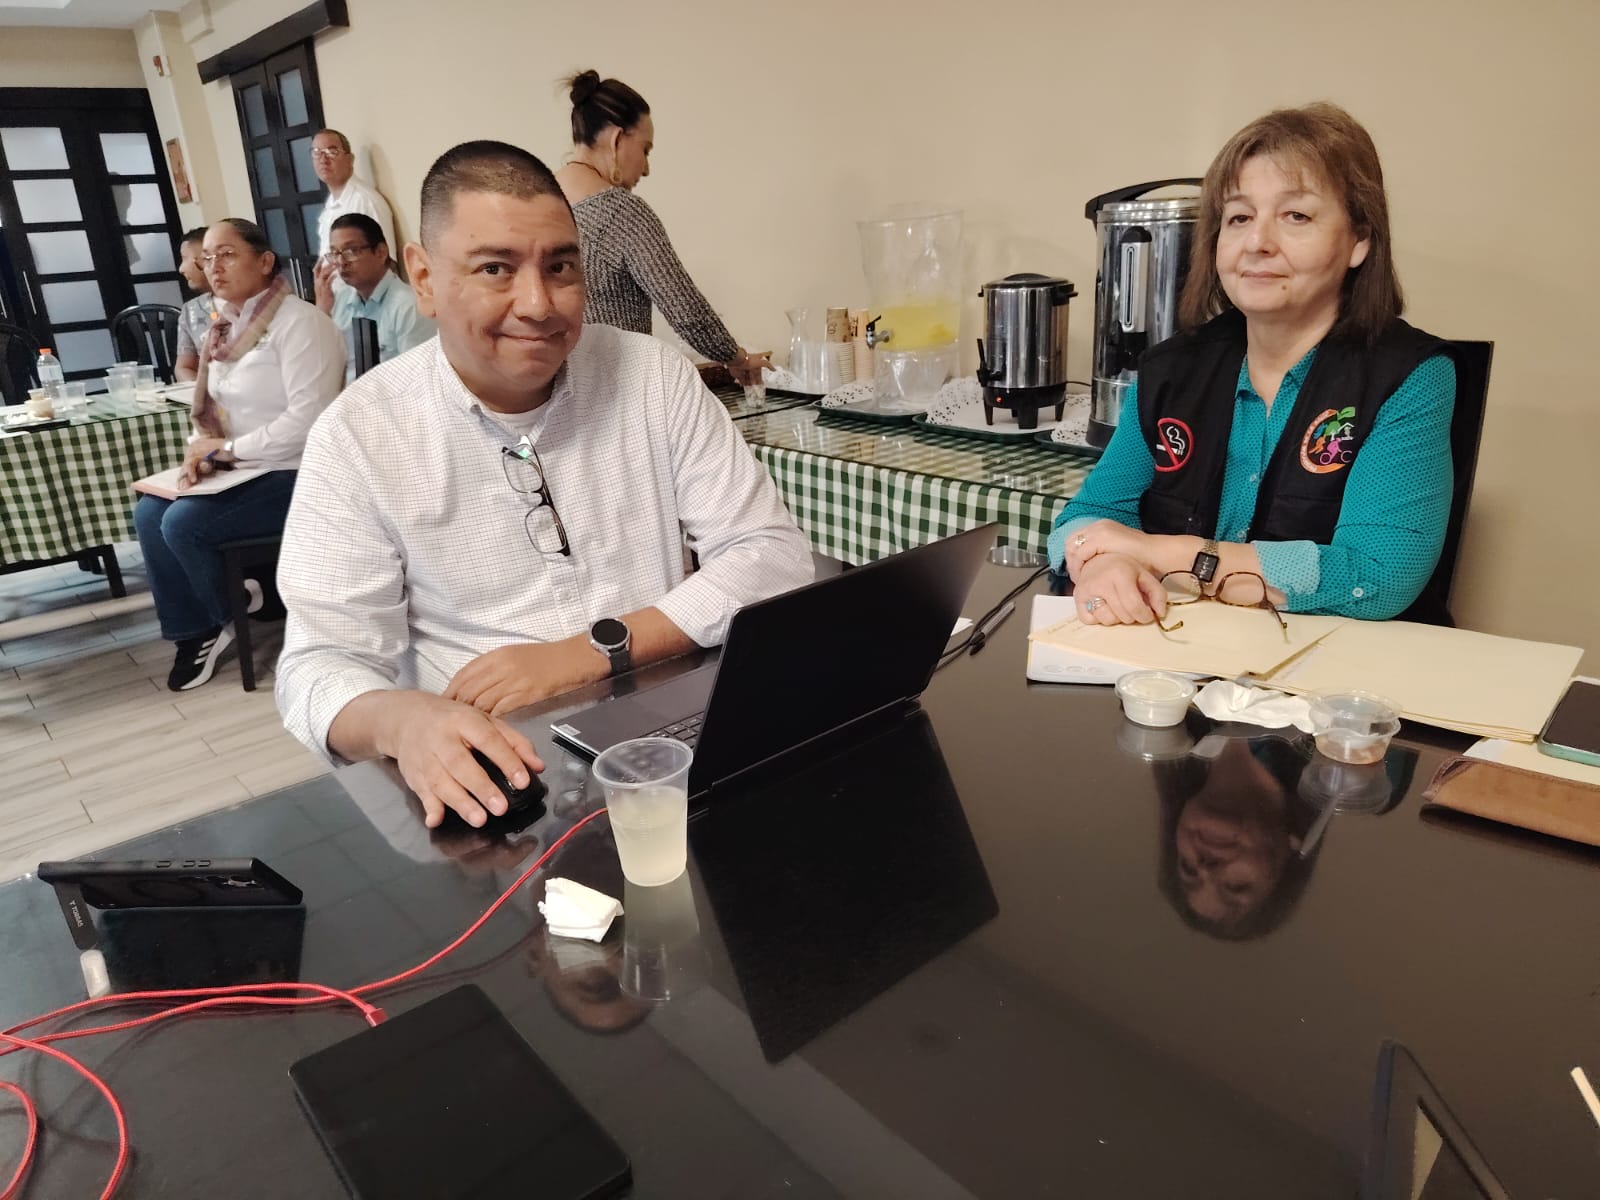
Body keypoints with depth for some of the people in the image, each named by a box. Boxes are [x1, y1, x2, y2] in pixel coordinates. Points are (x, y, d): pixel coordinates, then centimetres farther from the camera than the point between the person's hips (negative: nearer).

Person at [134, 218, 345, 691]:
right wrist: (201, 450, -5)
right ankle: (193, 631, 7)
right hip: (244, 471, 9)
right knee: (149, 513, -5)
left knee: (183, 523, -18)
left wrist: (227, 449, -16)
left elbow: (307, 420, -24)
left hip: (297, 476, -8)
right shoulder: (227, 327, 11)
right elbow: (214, 405, 17)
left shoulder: (298, 321, -15)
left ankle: (231, 616, 10)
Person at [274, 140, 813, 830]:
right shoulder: (360, 435, -4)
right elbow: (321, 665, -6)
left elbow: (774, 556, -4)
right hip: (489, 780, 0)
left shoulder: (655, 378, 0)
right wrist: (403, 720, -30)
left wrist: (588, 653, -15)